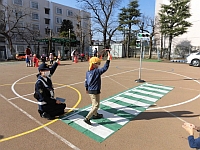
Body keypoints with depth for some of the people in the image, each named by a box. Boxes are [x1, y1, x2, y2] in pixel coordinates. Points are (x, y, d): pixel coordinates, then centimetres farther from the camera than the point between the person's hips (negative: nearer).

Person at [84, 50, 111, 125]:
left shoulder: (88, 72, 4)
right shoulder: (97, 71, -19)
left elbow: (86, 81, 11)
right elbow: (105, 68, -25)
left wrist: (87, 89, 24)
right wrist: (108, 60, -21)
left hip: (90, 91, 9)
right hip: (95, 92, -9)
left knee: (94, 104, 26)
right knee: (96, 106, 1)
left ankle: (95, 114, 45)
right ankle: (87, 118, -2)